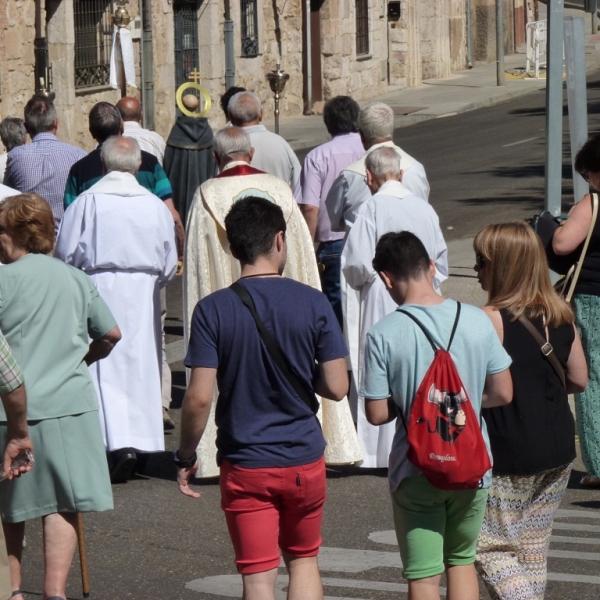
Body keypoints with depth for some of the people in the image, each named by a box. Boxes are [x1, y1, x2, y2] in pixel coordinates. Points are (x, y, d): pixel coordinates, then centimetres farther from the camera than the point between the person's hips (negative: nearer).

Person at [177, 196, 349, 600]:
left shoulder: (213, 310, -10)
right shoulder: (313, 304, -8)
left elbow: (200, 398, -13)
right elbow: (337, 388, -7)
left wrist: (186, 456, 1)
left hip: (245, 466, -1)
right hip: (304, 460, 1)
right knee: (303, 560, 21)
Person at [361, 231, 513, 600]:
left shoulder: (383, 335, -15)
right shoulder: (477, 321, -7)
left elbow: (377, 414, -12)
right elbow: (502, 394, -1)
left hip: (417, 472, -3)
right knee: (462, 560, 21)